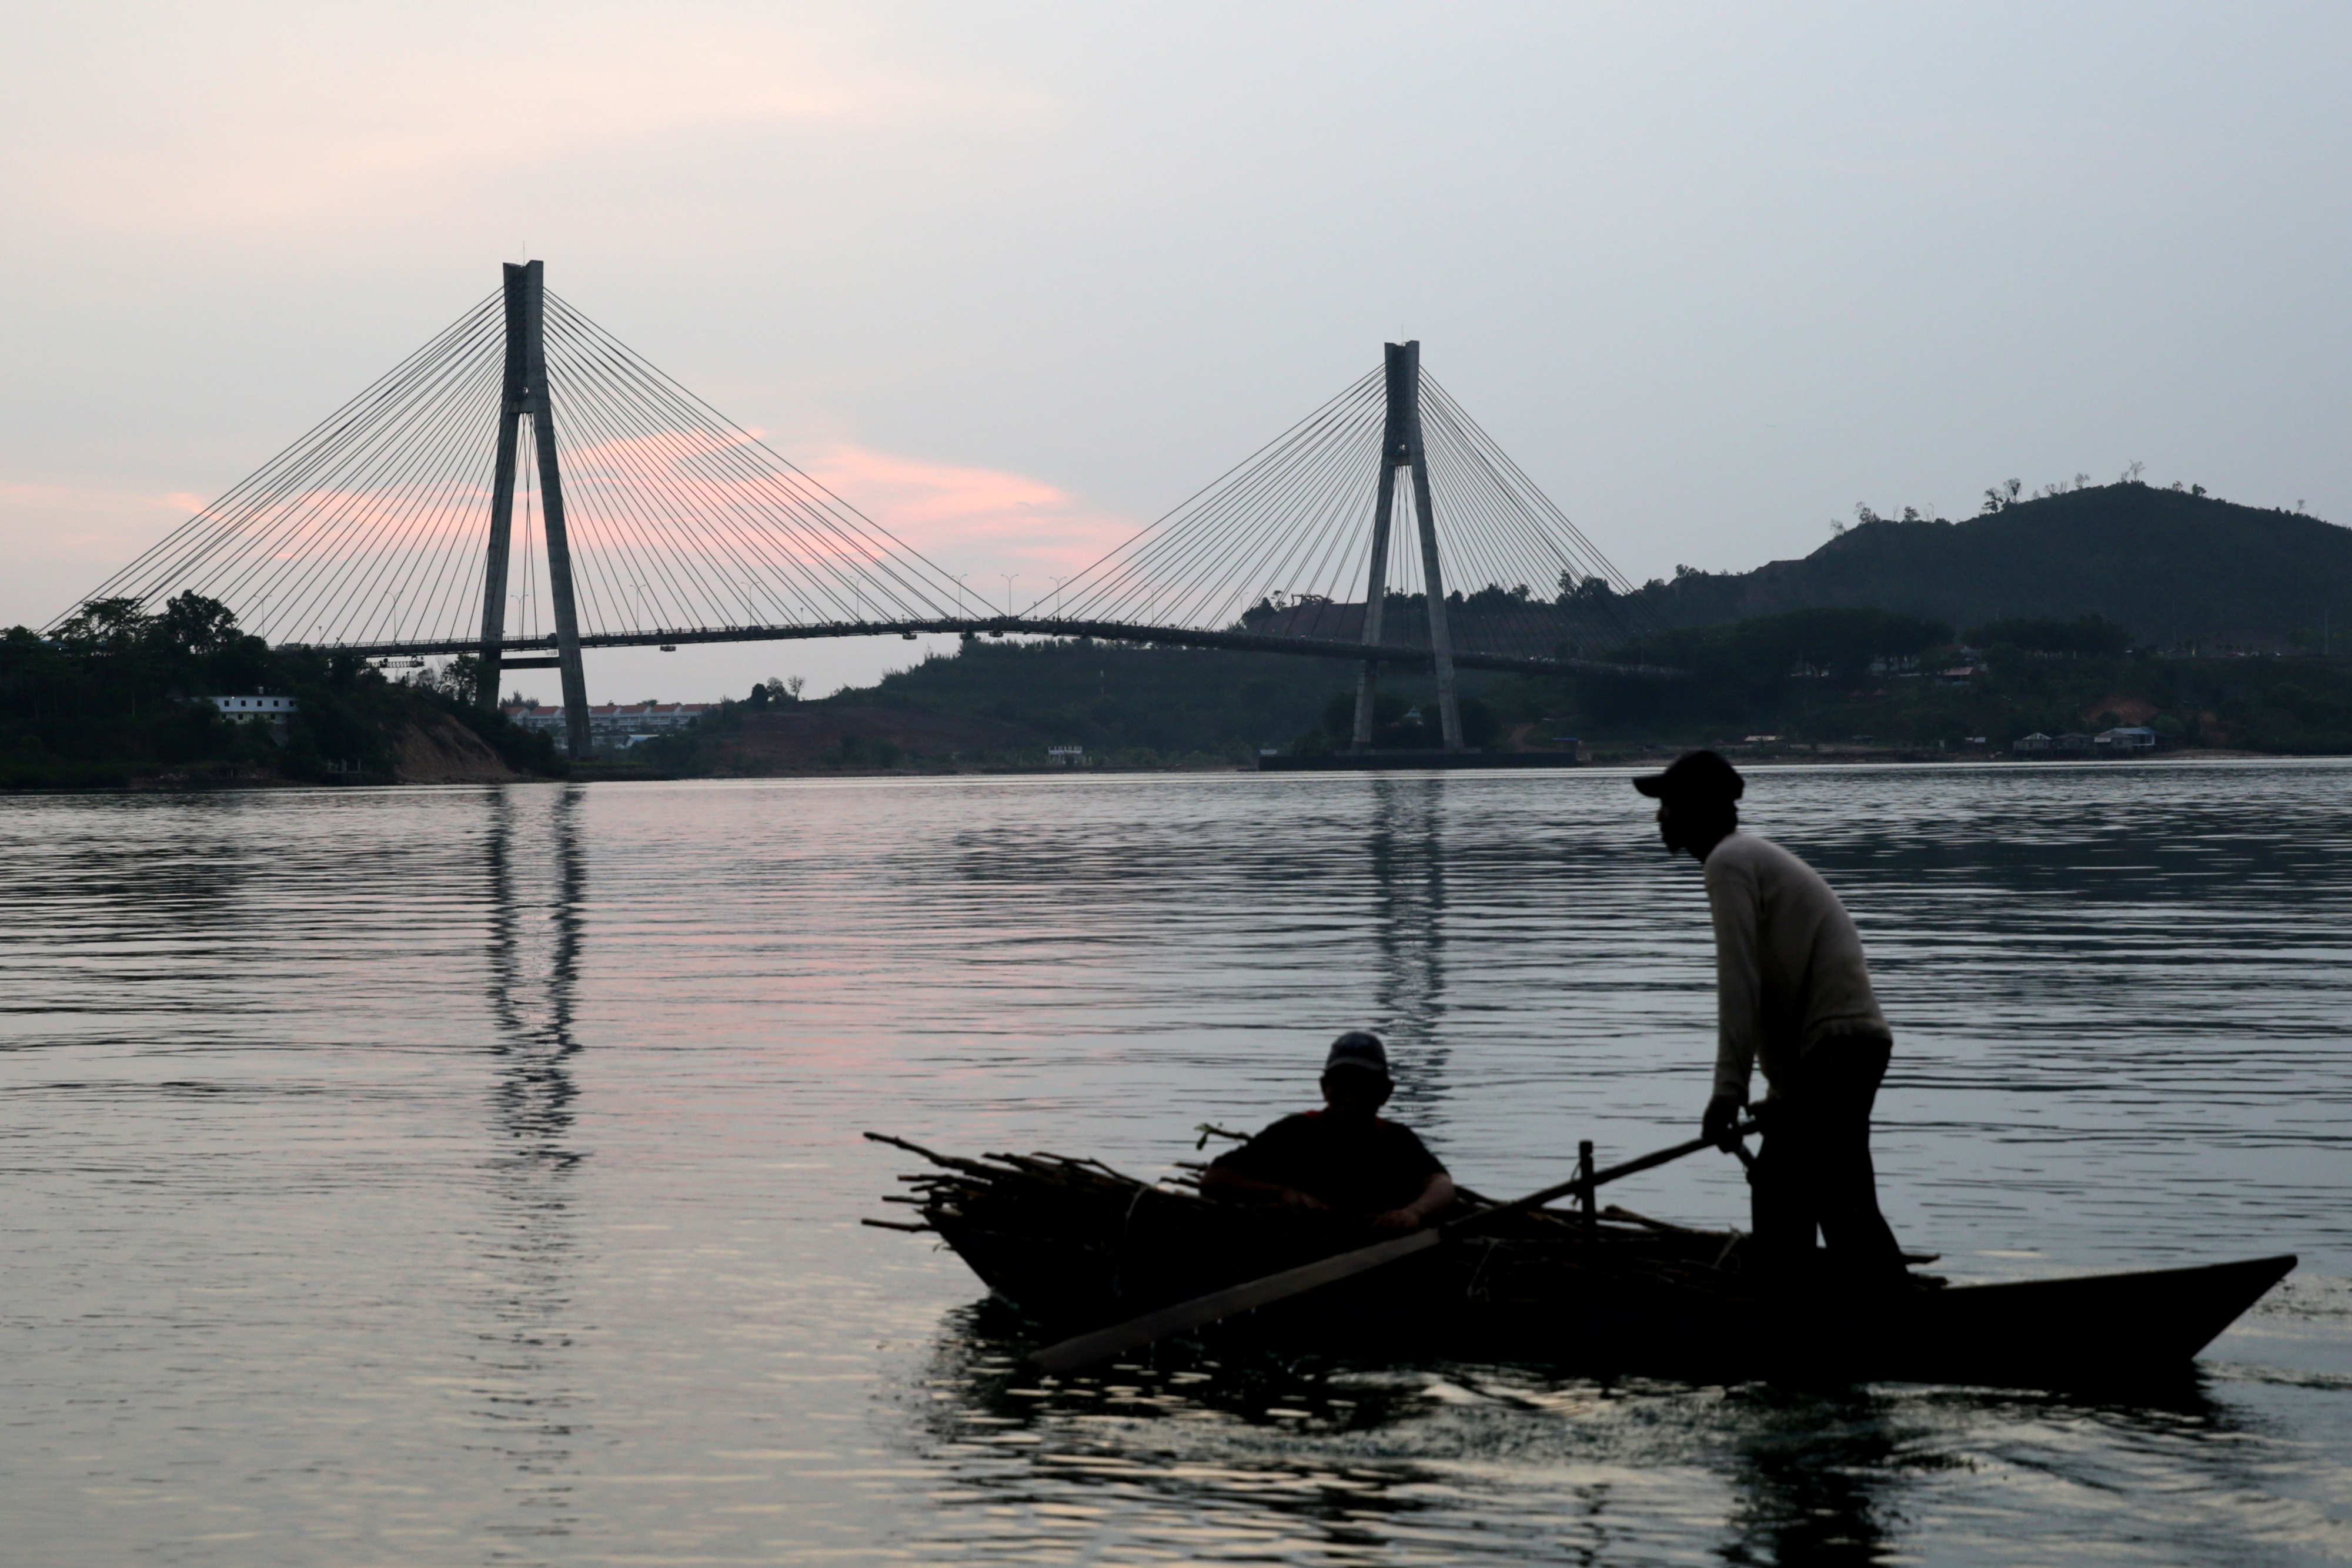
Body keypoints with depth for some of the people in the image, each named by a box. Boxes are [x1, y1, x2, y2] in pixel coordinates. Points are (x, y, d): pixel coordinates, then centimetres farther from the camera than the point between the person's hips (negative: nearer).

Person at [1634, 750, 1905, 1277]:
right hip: (1843, 1045, 11)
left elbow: (1740, 982, -16)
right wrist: (1782, 1092, 26)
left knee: (1843, 1206, -16)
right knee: (1779, 1193, 14)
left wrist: (1729, 1087, -19)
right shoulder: (1756, 856, 26)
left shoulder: (1729, 862, -5)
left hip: (1834, 1047, -11)